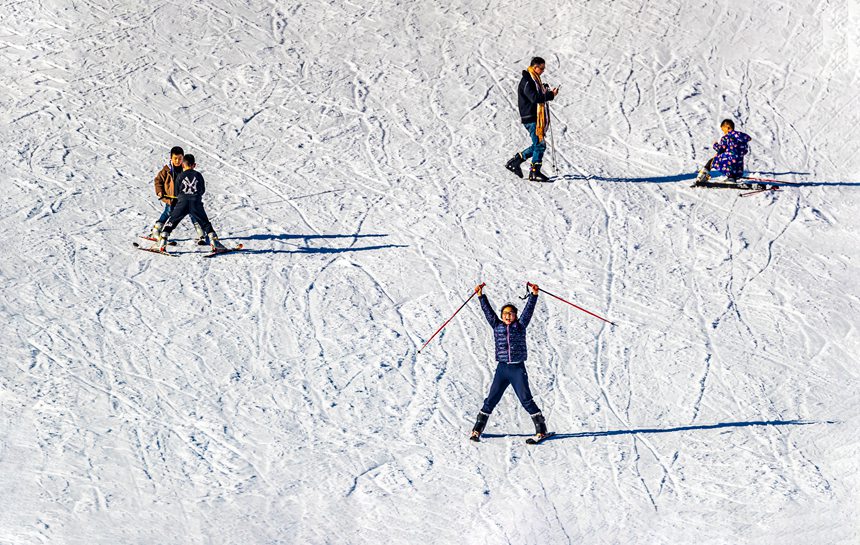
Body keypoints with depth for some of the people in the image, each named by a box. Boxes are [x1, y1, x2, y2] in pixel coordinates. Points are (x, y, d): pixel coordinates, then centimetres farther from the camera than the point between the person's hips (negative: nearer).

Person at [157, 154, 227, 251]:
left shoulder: (180, 176, 6)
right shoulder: (198, 175, 9)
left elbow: (176, 192, 11)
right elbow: (203, 190, 16)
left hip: (182, 203, -1)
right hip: (196, 203, 1)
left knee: (171, 221, 9)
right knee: (205, 223, 10)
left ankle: (163, 240, 0)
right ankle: (213, 240, -1)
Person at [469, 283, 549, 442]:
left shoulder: (520, 326, 6)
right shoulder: (497, 326, 10)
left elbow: (528, 309, -1)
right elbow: (487, 310, 6)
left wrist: (534, 294, -11)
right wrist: (480, 295, 0)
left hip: (518, 369, -2)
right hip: (502, 369, 2)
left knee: (526, 400, -3)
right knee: (491, 400, 3)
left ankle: (541, 430, 4)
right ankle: (477, 430, 11)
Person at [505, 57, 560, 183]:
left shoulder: (534, 80, 18)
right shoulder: (526, 81, -14)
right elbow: (534, 98, -24)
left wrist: (544, 91, 3)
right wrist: (551, 94, -24)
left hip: (537, 118, 10)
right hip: (530, 117, -10)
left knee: (537, 145, 12)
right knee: (540, 145, -8)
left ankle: (514, 162, 19)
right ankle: (535, 172, -2)